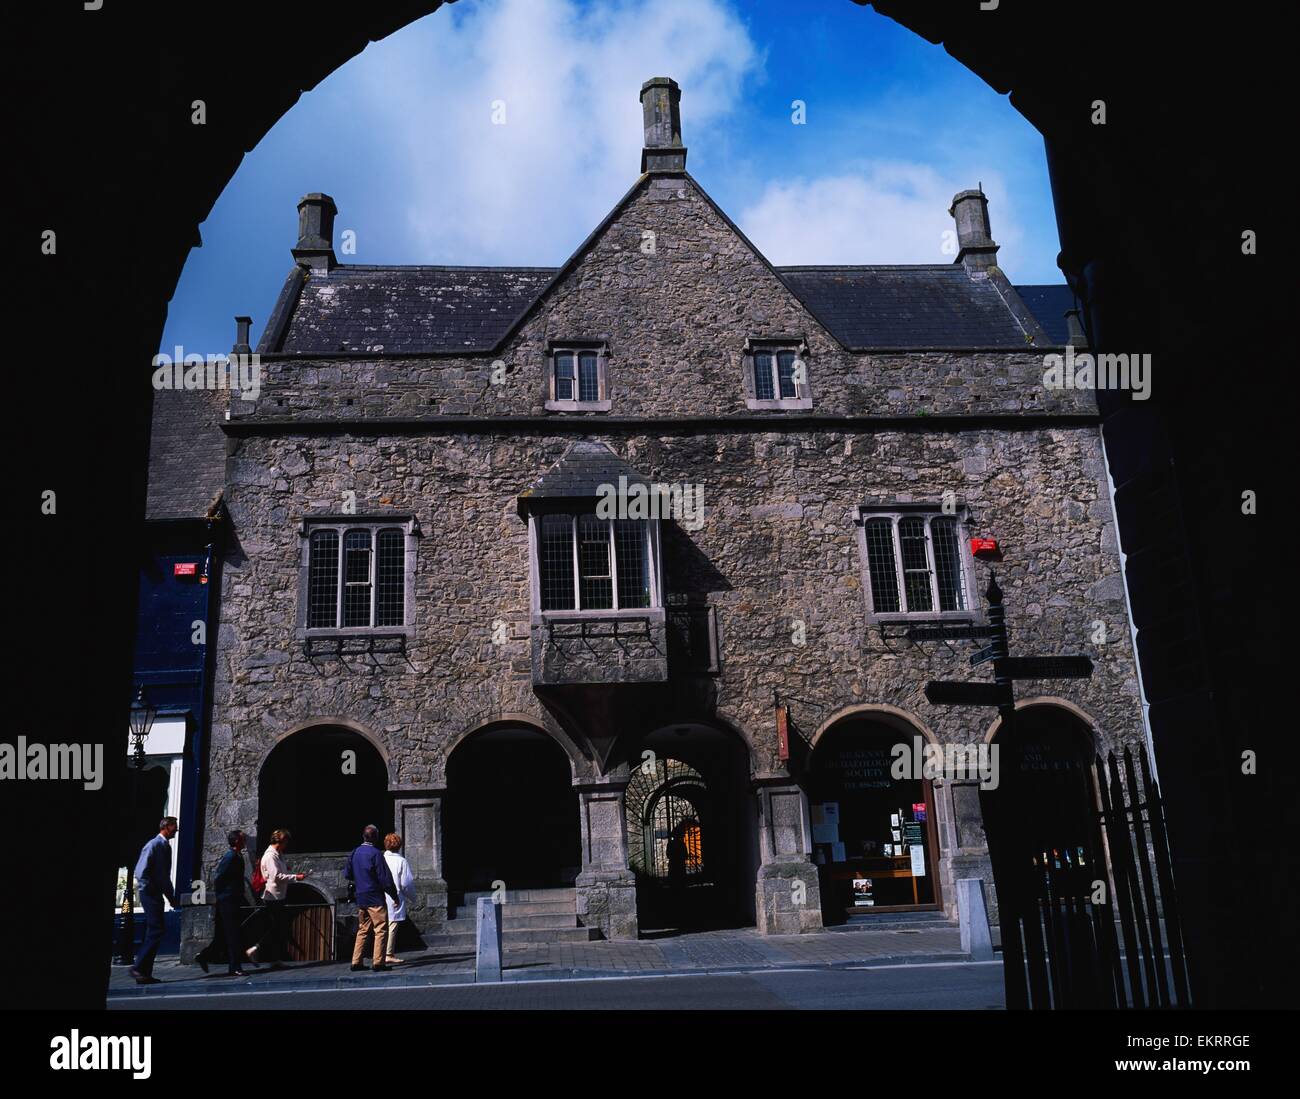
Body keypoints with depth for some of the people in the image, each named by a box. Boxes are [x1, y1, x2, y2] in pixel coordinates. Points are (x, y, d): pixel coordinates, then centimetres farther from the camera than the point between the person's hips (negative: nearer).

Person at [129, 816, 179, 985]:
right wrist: (147, 891, -12)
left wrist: (172, 897, 16)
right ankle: (138, 968, -10)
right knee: (155, 932, -13)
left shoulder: (166, 846, 15)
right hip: (149, 893, -9)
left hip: (156, 895, 9)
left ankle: (144, 973, 12)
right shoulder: (154, 845, -11)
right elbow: (141, 872, -15)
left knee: (153, 934, 9)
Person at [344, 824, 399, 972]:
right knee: (381, 930, -2)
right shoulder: (376, 853, -14)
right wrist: (394, 895, -4)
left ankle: (356, 962, 14)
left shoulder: (354, 853, 6)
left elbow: (347, 874, 14)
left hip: (360, 897, 7)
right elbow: (385, 878, -14)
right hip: (375, 898, -7)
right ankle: (378, 963, -5)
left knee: (362, 930, 15)